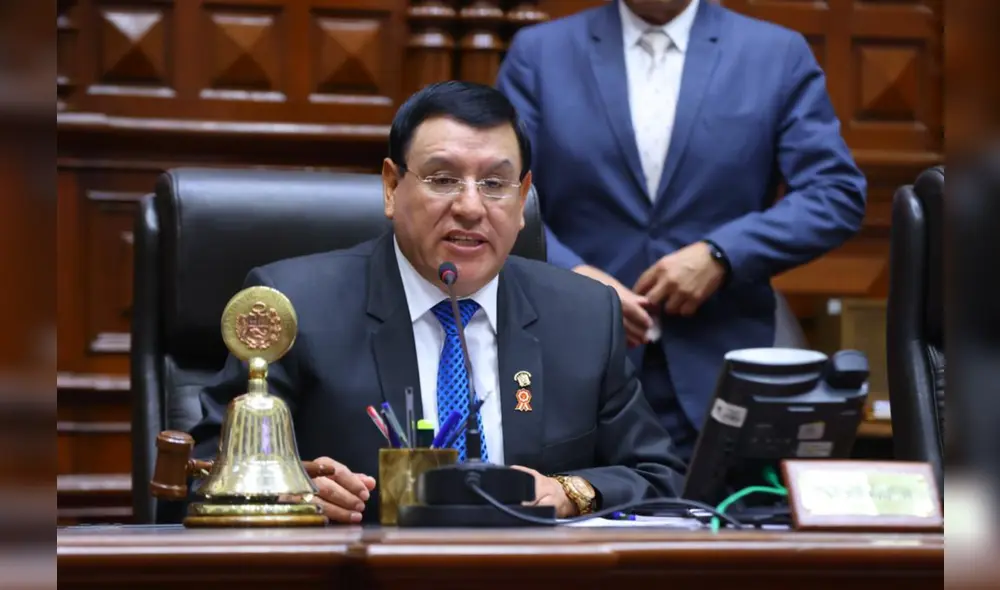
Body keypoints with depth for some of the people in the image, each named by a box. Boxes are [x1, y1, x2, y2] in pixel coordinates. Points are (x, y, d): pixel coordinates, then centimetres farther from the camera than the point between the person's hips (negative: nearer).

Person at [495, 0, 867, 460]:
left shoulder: (778, 55, 5)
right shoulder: (538, 53, 7)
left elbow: (836, 193, -1)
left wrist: (721, 256, -13)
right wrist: (572, 276, -16)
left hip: (719, 379, 0)